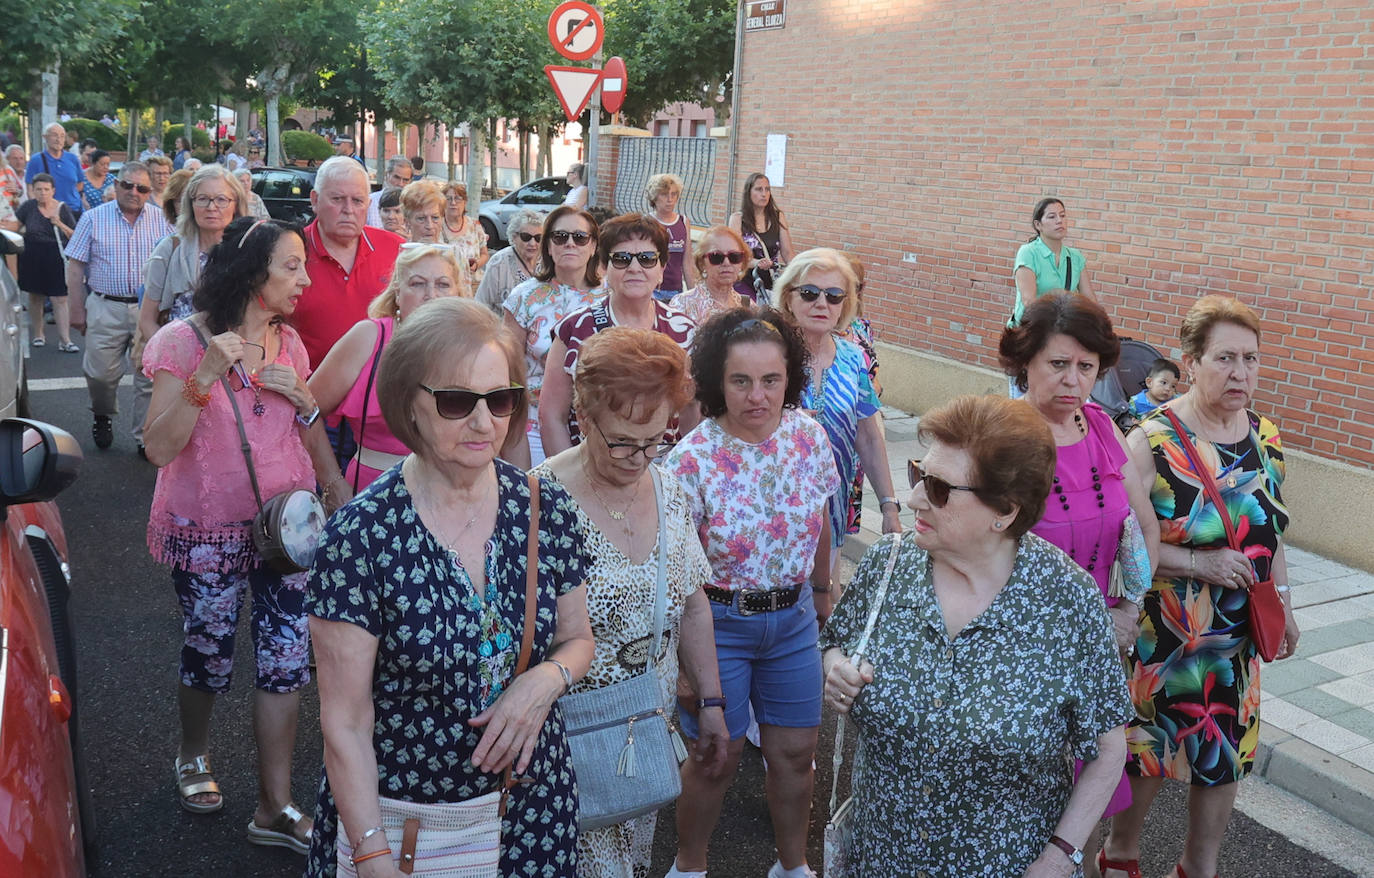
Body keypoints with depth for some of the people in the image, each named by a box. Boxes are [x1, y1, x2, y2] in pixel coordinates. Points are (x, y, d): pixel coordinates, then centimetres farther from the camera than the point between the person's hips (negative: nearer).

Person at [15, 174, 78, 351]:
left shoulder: (62, 209, -3)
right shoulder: (28, 207, -1)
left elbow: (75, 237, -3)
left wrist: (60, 224, -18)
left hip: (55, 260, -2)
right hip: (32, 259, 2)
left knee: (60, 299, -7)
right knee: (35, 297, 14)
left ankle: (64, 340, -6)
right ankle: (37, 334, 29)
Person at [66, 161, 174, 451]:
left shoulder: (161, 220, 5)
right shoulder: (94, 218, 2)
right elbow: (75, 267, 3)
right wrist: (77, 309, -1)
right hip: (106, 308, -1)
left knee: (150, 377, 3)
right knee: (101, 373, 4)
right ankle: (103, 416, 34)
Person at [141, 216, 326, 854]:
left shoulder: (287, 342, 6)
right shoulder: (186, 341, -10)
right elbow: (159, 448, -16)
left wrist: (302, 397, -8)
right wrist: (206, 377, -27)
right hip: (210, 531, -4)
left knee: (287, 658, 2)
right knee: (210, 655, 11)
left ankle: (275, 807, 15)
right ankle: (193, 753, 43)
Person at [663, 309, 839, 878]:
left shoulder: (808, 436, -6)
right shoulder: (694, 458, -19)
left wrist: (821, 590, 21)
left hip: (792, 618, 4)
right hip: (717, 622, -4)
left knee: (795, 752, 13)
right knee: (716, 757, 8)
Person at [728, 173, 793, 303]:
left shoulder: (778, 217, 8)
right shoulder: (738, 218, 0)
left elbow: (787, 253, 6)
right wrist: (757, 263, -29)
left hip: (771, 281, 3)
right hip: (745, 281, -3)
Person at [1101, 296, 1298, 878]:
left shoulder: (1266, 437, 2)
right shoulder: (1153, 442, -18)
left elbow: (1269, 530, 13)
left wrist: (1283, 606, 15)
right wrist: (1197, 563, -25)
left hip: (1240, 634, 6)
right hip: (1164, 635, -6)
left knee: (1226, 754, 16)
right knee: (1150, 749, 9)